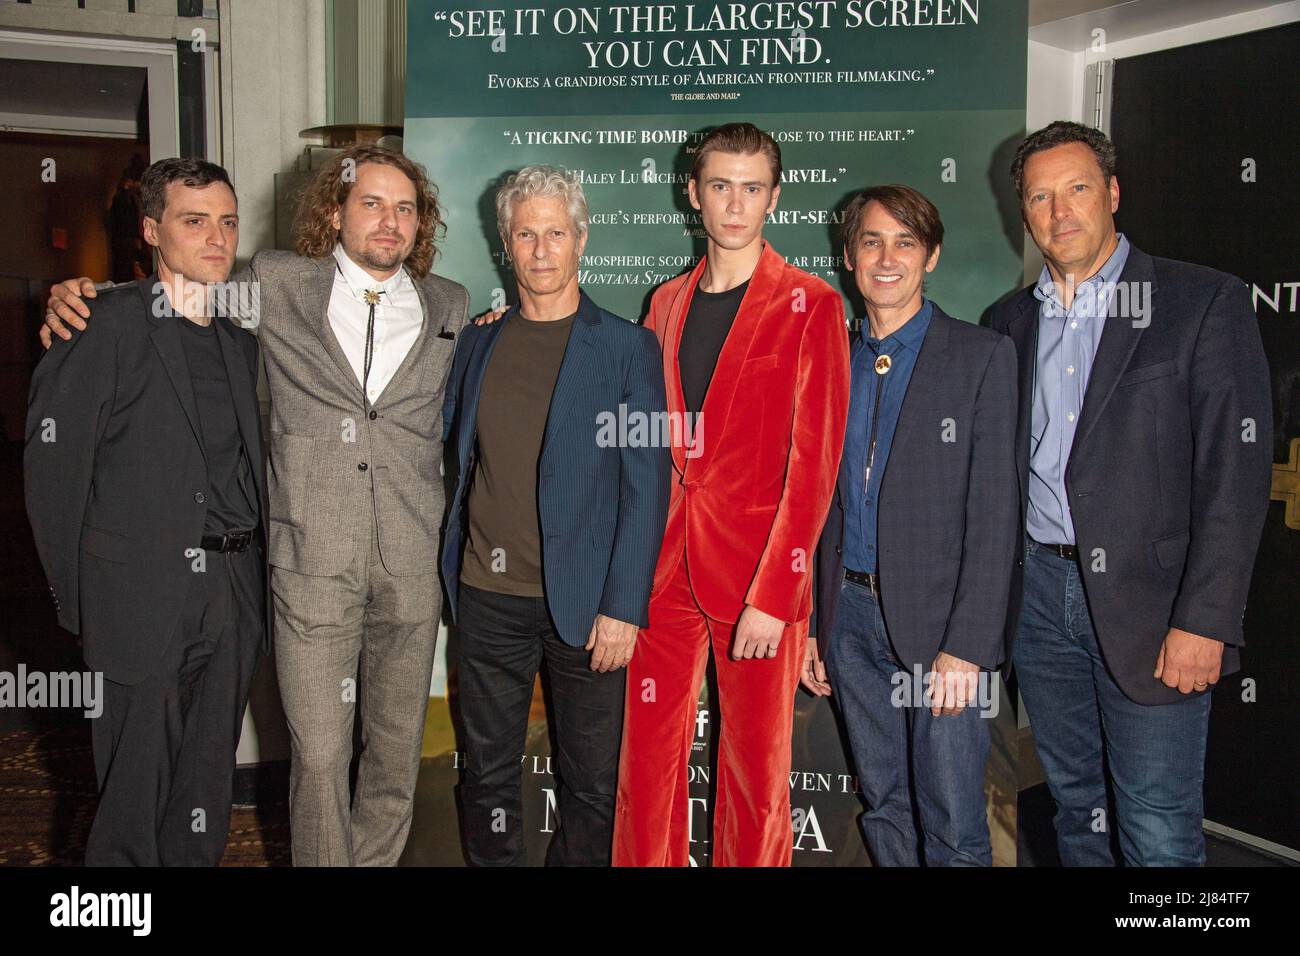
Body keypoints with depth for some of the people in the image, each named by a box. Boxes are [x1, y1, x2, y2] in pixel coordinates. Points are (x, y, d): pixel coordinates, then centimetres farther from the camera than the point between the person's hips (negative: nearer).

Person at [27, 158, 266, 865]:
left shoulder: (240, 341, 12)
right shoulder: (107, 326, -7)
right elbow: (52, 465, -8)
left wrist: (251, 566, 4)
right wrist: (74, 594, -7)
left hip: (233, 592, 5)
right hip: (146, 590, -5)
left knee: (207, 783, 15)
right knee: (136, 784, 8)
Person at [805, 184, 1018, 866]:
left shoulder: (982, 357, -3)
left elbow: (993, 513, -9)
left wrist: (966, 646, -15)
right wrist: (810, 624, 8)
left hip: (937, 622, -4)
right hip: (851, 616, 4)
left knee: (953, 828, 0)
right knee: (884, 809, 14)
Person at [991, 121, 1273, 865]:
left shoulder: (1205, 303, -5)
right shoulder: (1014, 321, 11)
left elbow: (1236, 472, -11)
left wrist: (1204, 621, -16)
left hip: (1148, 601, -5)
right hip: (1040, 589, 5)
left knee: (1159, 834, 0)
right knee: (1074, 807, 18)